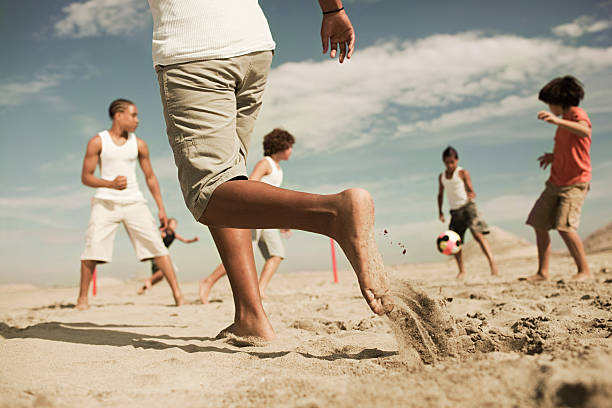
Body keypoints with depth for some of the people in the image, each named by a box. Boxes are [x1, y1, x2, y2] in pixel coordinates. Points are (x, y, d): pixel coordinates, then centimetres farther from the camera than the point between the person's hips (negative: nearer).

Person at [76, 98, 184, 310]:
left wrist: (161, 208, 9)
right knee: (92, 248, -12)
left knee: (156, 244, -7)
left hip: (134, 202, 2)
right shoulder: (97, 142, 2)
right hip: (106, 202, -2)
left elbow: (150, 177, 15)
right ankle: (82, 298, 2)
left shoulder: (139, 144, 10)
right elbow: (86, 177, 0)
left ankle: (177, 293, -5)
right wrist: (110, 184, -20)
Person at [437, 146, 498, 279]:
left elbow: (472, 191, -7)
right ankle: (461, 271, 15)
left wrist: (471, 195, -30)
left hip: (467, 206, -5)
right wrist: (440, 211, 16)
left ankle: (492, 263, -28)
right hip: (455, 212, 5)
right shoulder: (442, 176, 13)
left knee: (477, 233, -23)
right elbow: (440, 194, 24)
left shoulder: (463, 173, -2)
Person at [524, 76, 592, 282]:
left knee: (565, 226, -20)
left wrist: (556, 120, -45)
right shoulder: (565, 120, 18)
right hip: (555, 182, 9)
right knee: (539, 224, 6)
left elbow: (585, 131, -34)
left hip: (575, 183, -9)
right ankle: (542, 272, 14)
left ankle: (584, 271, -6)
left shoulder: (578, 114, -10)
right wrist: (553, 156, 11)